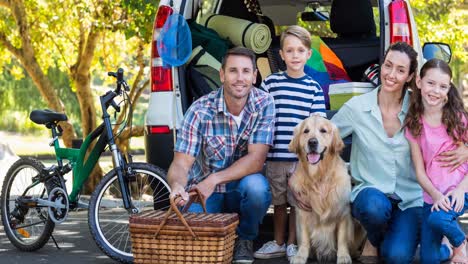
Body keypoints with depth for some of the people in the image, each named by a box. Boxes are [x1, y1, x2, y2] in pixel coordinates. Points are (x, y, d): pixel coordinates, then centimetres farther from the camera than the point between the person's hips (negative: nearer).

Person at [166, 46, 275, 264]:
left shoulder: (264, 104, -13)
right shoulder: (200, 111, -15)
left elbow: (256, 160, -19)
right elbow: (180, 164, -18)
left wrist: (213, 180, -30)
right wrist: (177, 186, -42)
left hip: (242, 189, 1)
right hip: (203, 191, -1)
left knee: (256, 186, -34)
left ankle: (244, 239, -2)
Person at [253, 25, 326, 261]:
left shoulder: (314, 88, 3)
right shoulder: (270, 83, 1)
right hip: (275, 155, 0)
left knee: (298, 202, 7)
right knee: (279, 202, 13)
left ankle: (292, 244, 22)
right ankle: (278, 243, 27)